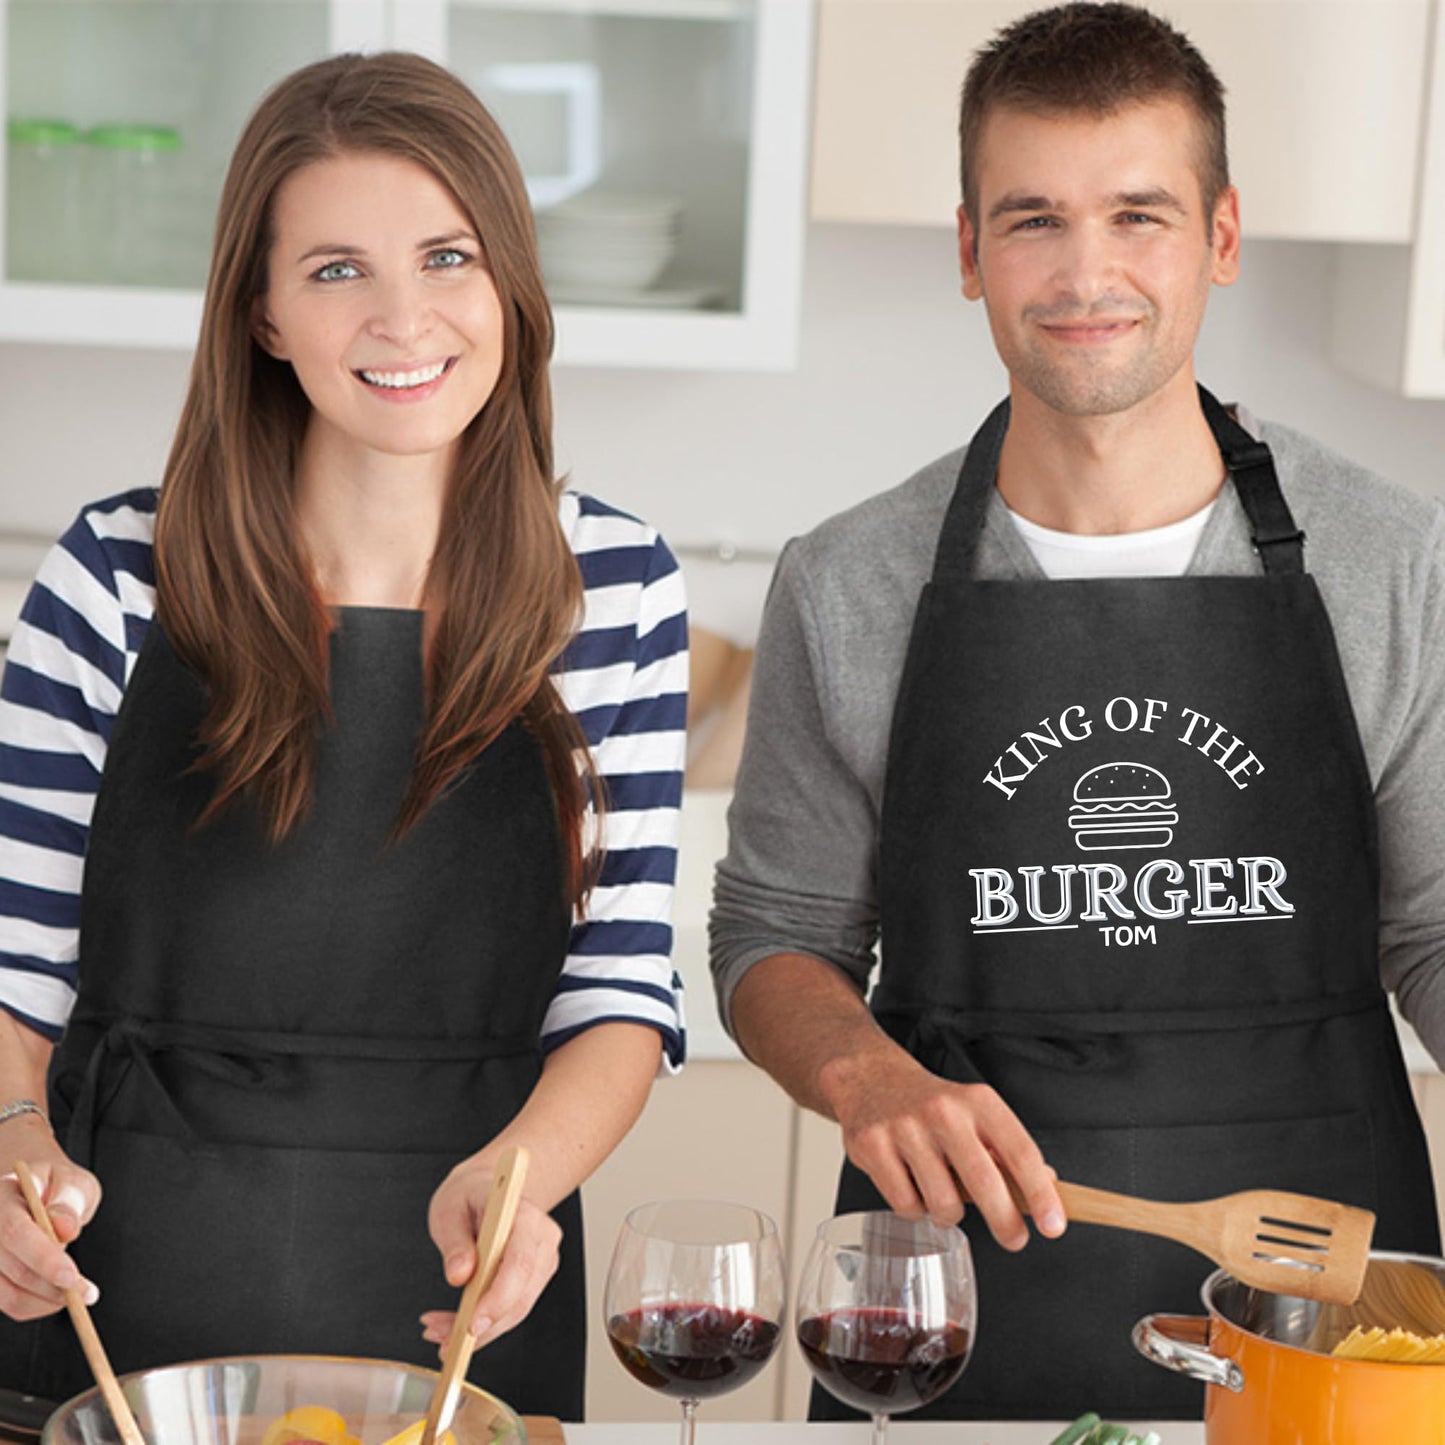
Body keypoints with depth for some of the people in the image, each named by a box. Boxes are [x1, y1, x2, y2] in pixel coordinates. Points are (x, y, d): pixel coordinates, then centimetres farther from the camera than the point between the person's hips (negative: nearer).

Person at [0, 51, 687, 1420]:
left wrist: (518, 1169, -20)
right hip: (124, 1287, 0)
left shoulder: (618, 587, -2)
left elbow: (622, 987, -2)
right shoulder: (119, 576, -6)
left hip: (457, 1305, 1)